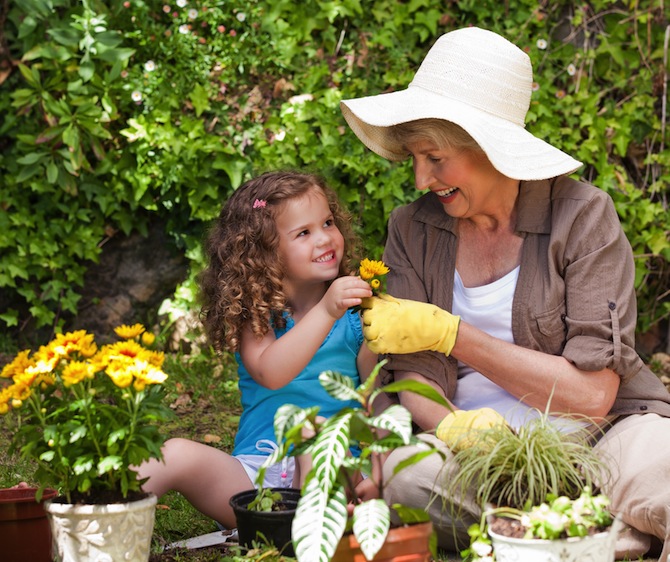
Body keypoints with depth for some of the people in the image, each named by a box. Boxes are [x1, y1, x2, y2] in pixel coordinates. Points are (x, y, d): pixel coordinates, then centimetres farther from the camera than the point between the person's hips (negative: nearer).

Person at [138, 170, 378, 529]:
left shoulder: (352, 313, 9)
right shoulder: (255, 313, 5)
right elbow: (269, 373, -18)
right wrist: (326, 312, -26)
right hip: (257, 471, 0)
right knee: (179, 455, -26)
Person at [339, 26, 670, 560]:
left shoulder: (581, 214, -6)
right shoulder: (413, 230, 5)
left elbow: (591, 394, -12)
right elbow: (415, 377, 1)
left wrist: (448, 333, -14)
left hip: (598, 435, -4)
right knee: (397, 471, -32)